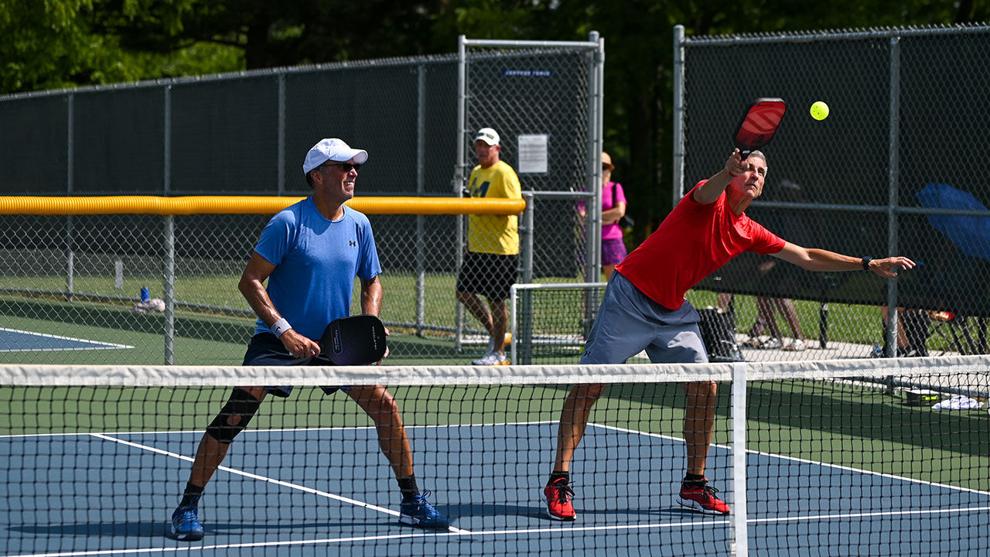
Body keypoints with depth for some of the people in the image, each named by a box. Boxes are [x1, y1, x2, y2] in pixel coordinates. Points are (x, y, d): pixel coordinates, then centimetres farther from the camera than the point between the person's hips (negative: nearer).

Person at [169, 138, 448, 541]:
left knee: (385, 405, -3)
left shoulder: (358, 225, 2)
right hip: (279, 341, -5)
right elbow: (250, 281, -14)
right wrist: (285, 331, -22)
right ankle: (188, 508, -5)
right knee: (234, 416, -15)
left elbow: (372, 282, 15)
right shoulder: (289, 222, -14)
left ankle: (412, 503, 11)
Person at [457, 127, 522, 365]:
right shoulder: (476, 173, 16)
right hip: (476, 247, 9)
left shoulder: (504, 173, -11)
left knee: (497, 300, -2)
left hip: (499, 248, -9)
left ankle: (498, 352, 7)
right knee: (464, 293, 8)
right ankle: (494, 332, 24)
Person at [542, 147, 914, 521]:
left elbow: (806, 258, 15)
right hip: (629, 298, -7)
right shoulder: (711, 200, -13)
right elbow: (708, 192, -39)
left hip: (672, 312, 7)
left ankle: (694, 486, 10)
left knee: (704, 388, -2)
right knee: (590, 386, -8)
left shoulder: (748, 233, 7)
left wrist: (868, 264, 12)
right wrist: (727, 172, -62)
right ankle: (559, 482, -5)